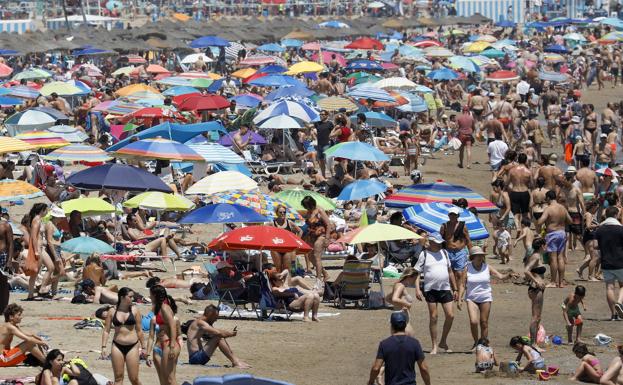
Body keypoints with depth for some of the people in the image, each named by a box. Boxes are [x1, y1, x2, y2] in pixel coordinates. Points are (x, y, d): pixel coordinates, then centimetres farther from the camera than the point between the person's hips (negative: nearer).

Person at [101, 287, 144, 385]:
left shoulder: (134, 311, 1)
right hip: (117, 346, 1)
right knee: (118, 377, 3)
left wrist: (141, 347, 6)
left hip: (132, 346, -1)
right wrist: (104, 346, -2)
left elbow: (139, 330, 6)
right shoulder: (112, 312, 2)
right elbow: (106, 330, 5)